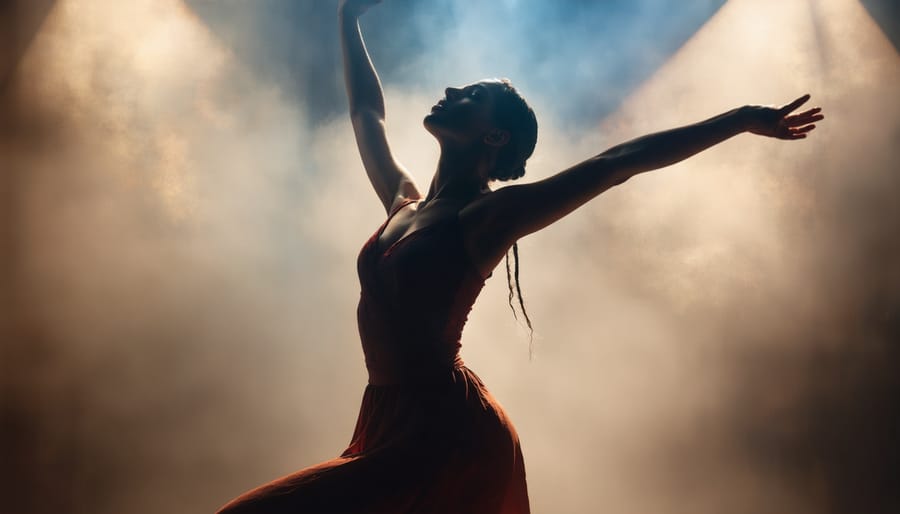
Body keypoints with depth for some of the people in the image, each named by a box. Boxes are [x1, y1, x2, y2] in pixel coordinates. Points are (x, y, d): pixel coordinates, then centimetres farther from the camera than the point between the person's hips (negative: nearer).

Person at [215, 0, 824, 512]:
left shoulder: (489, 214, -6)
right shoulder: (403, 202, 13)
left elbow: (619, 160, -9)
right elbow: (366, 113, 28)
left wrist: (741, 119, -7)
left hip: (446, 439, -7)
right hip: (391, 426, 8)